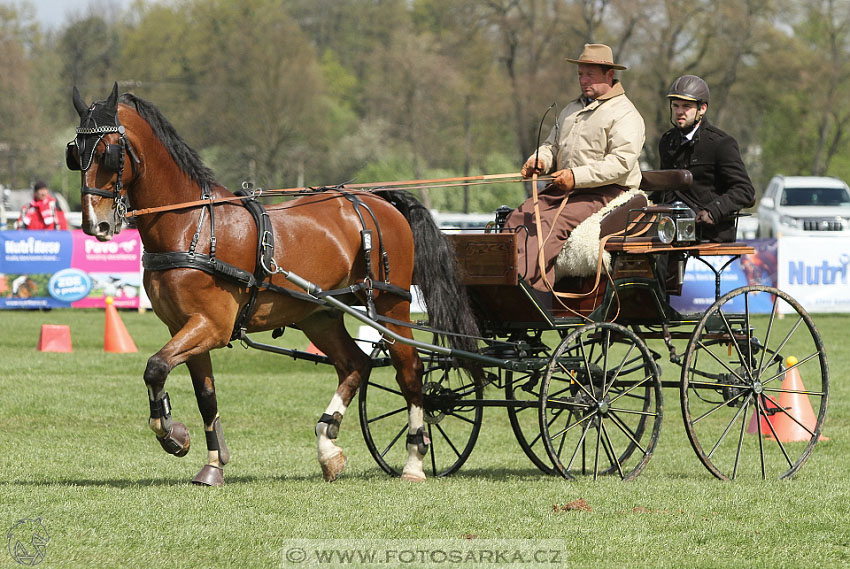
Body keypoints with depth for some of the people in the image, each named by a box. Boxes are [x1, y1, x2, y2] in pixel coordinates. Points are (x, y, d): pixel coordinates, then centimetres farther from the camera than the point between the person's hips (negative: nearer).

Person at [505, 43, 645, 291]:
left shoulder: (624, 114, -4)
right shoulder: (571, 109, 24)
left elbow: (621, 162, -16)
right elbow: (552, 145, 28)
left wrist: (577, 177, -23)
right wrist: (539, 160, 2)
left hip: (604, 193, -8)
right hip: (562, 188, 8)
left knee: (551, 223, -31)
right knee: (518, 218, -15)